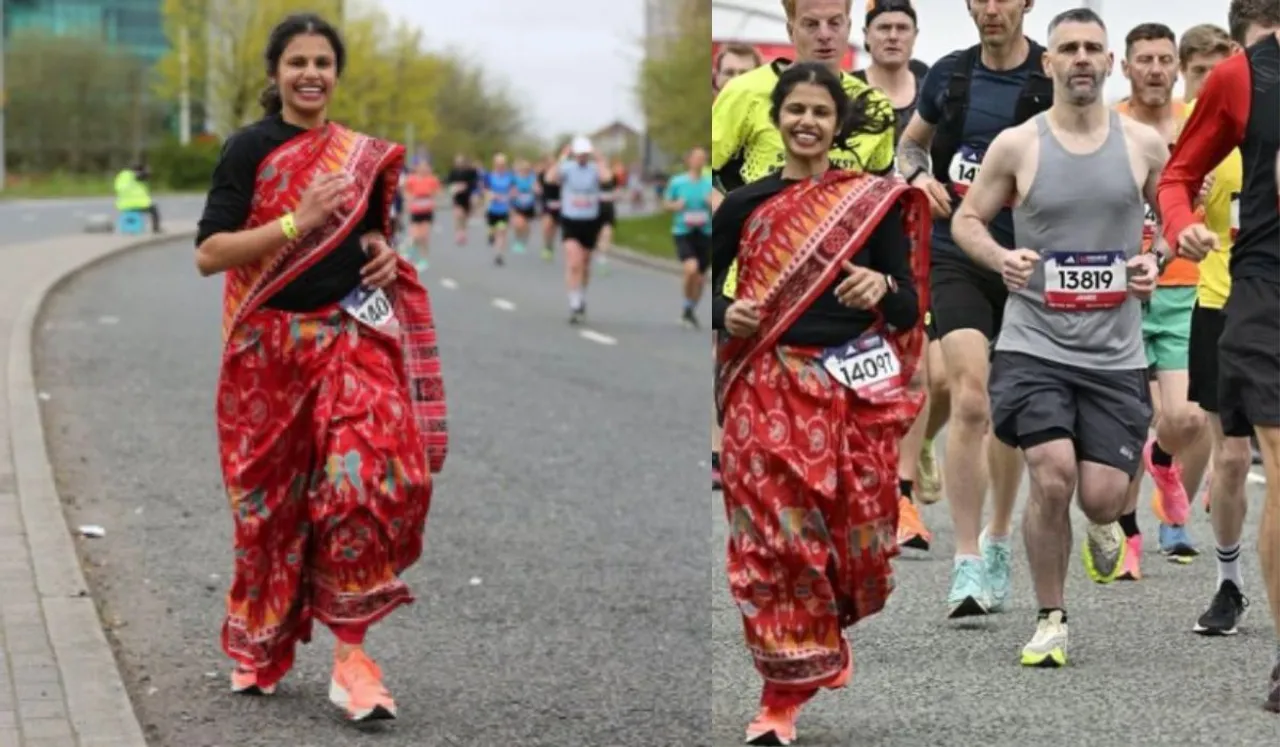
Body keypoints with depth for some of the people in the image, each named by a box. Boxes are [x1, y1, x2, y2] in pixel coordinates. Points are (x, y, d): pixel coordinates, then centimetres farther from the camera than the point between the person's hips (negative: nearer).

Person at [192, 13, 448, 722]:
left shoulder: (364, 156, 9)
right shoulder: (249, 148, -4)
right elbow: (208, 254, -11)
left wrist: (386, 258, 2)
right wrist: (297, 222, -19)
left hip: (352, 339, 2)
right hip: (269, 347, -2)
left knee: (366, 481, -15)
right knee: (270, 498, 7)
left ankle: (350, 653, -6)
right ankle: (259, 646, 26)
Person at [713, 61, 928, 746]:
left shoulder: (874, 201, 2)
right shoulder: (743, 204, 4)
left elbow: (909, 308, -2)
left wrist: (882, 288, -23)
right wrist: (726, 312, -10)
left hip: (857, 388, 0)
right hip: (769, 389, 0)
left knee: (855, 528, 4)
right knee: (773, 536, -5)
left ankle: (833, 631, 36)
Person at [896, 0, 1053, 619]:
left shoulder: (1056, 80, -3)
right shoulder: (949, 75, 6)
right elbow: (909, 144, 20)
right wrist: (920, 176, -1)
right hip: (956, 255, 0)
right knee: (970, 401, -16)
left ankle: (998, 540, 36)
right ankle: (968, 566, -14)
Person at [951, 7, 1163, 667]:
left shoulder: (1144, 145, 3)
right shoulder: (1016, 146, -1)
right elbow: (967, 220, 8)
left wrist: (1159, 261, -4)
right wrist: (1000, 258, -12)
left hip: (1115, 352, 2)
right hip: (1034, 344, -1)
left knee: (1101, 498, -3)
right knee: (1053, 478, -17)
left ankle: (1105, 526, 38)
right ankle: (1051, 620, 5)